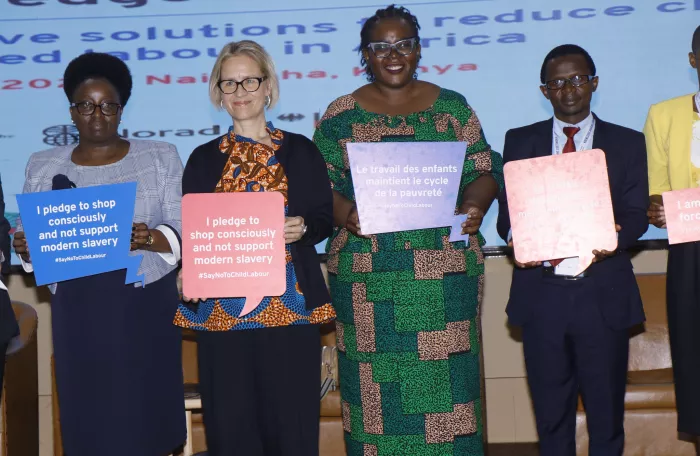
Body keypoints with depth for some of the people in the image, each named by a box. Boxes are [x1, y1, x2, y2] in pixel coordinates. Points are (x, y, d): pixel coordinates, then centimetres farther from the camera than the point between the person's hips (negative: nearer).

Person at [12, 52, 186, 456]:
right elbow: (30, 239, 10)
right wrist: (26, 248, -13)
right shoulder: (44, 166, 10)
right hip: (78, 312, 2)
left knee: (147, 415, -2)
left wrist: (149, 239, -21)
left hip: (145, 306, -1)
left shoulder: (161, 158, 5)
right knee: (88, 421, 0)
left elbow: (185, 232, -1)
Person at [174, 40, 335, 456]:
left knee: (292, 422, -2)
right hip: (222, 308, 1)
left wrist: (301, 229, -16)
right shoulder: (204, 159, 12)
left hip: (289, 305, -1)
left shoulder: (301, 151, 8)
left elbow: (325, 218, 5)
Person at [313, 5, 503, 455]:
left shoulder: (452, 107, 10)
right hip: (367, 275, 0)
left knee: (445, 380, -1)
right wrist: (345, 214, -16)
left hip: (445, 268, 0)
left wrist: (474, 204, -13)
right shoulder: (341, 115, 9)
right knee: (377, 389, 0)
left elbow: (484, 171, 8)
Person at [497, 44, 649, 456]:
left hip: (603, 295, -1)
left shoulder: (627, 143, 8)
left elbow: (637, 214, 1)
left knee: (606, 413, 7)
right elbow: (507, 211, 5)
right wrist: (518, 238, -17)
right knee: (551, 411, 9)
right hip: (542, 293, 1)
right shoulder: (520, 142, 10)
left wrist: (611, 237, -21)